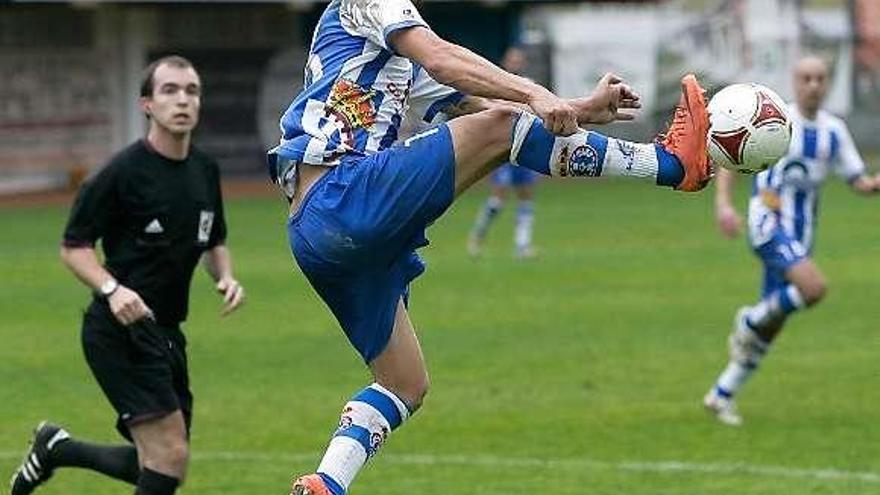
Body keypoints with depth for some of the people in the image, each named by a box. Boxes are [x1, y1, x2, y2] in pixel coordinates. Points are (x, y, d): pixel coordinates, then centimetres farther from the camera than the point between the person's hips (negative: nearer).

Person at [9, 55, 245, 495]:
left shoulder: (205, 171, 9)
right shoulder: (124, 172, -12)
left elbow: (214, 243, 22)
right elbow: (73, 247, -8)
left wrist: (226, 277, 1)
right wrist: (112, 289, -25)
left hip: (165, 335, 8)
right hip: (121, 331, -8)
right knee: (170, 458, -17)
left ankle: (55, 448, 35)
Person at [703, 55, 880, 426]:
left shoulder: (834, 131, 9)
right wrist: (723, 204, -18)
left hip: (801, 233, 6)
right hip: (769, 224, -6)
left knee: (773, 324, 6)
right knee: (814, 288, -28)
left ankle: (721, 395, 18)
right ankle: (750, 321, -3)